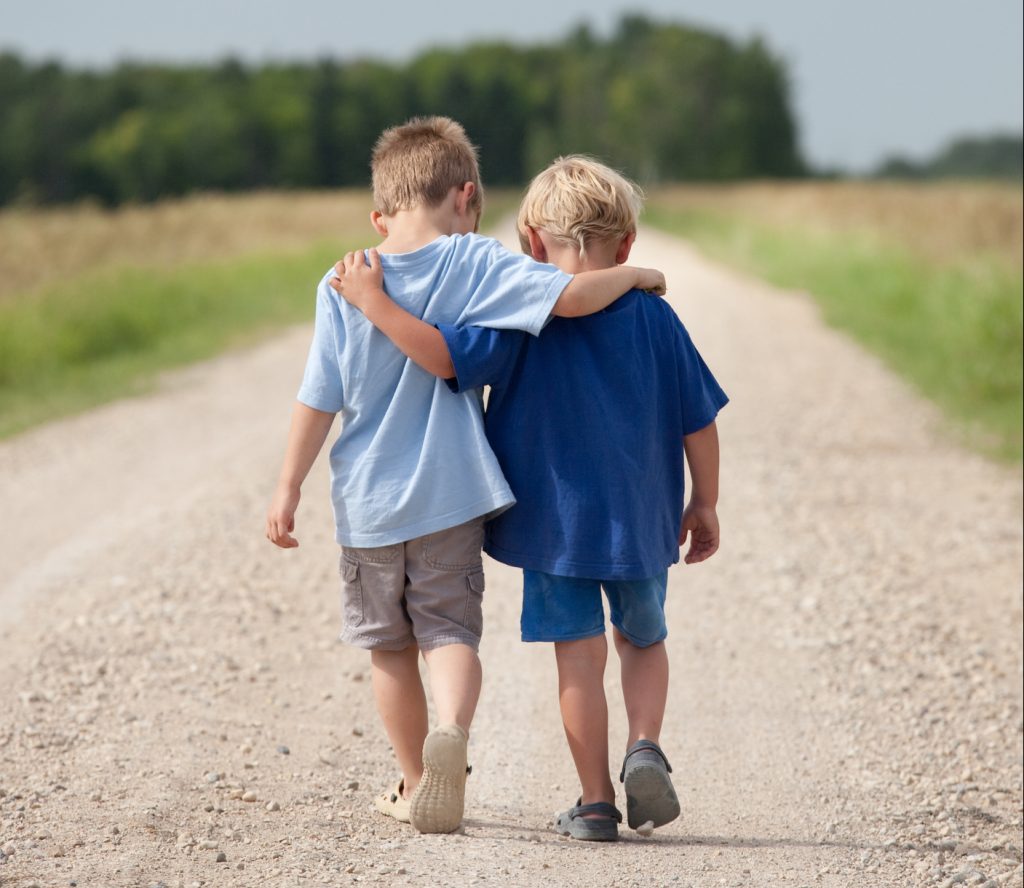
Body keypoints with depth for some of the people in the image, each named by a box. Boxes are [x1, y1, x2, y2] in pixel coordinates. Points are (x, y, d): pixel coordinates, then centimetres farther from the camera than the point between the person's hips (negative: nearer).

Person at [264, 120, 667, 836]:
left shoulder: (344, 284, -5)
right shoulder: (476, 265, -8)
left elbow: (319, 398, -4)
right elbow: (573, 295, -19)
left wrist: (289, 487, 3)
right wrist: (633, 276, 0)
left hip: (368, 500, 1)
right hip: (450, 494, -1)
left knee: (388, 643, 16)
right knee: (450, 631, 2)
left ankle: (415, 781, 26)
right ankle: (451, 730, -29)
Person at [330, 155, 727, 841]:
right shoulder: (653, 317, -1)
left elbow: (445, 355, -24)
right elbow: (699, 420, 3)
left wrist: (376, 305, -16)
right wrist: (705, 504, 14)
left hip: (555, 520, -2)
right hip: (641, 521, 2)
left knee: (580, 655, 5)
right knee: (643, 641, 22)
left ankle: (596, 802, 7)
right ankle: (645, 746, -2)